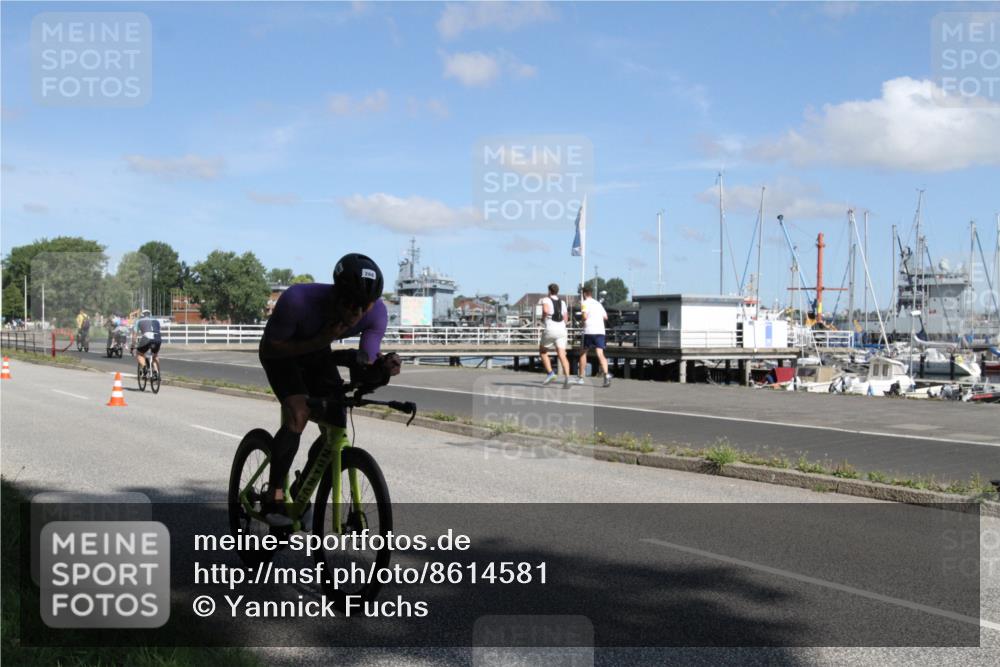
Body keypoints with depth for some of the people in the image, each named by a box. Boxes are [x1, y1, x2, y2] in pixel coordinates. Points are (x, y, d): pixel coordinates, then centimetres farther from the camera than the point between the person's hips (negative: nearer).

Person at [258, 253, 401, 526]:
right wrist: (318, 342, -40)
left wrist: (382, 369, -50)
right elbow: (271, 348, -27)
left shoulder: (377, 314, -29)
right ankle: (274, 496, -12)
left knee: (336, 425, -7)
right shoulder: (298, 299, -40)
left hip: (318, 350, 4)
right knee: (299, 413, -25)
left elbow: (364, 371, -27)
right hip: (280, 350, -4)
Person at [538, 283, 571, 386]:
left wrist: (543, 318, 0)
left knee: (542, 351, 18)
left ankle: (550, 373, 4)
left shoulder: (546, 300, 2)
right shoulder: (562, 302, 18)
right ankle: (567, 378, -24)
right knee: (562, 355, -6)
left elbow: (545, 310, -19)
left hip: (550, 330, -4)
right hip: (562, 330, 4)